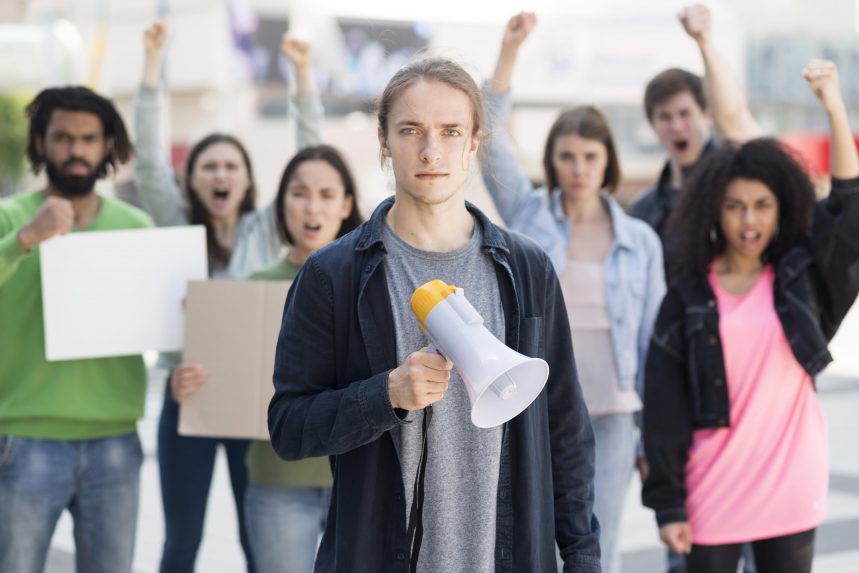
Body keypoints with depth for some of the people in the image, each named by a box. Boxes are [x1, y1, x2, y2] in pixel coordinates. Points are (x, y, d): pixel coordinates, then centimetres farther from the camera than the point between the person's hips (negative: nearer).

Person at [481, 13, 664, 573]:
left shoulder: (640, 240, 5)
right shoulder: (529, 216, 5)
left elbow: (653, 341, 6)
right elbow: (488, 136, -6)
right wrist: (510, 51, -16)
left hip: (610, 413, 0)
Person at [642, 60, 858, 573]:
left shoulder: (801, 279, 4)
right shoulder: (687, 298, 0)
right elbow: (665, 407, -2)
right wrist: (667, 502, -6)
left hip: (792, 489, 1)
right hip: (713, 494, -1)